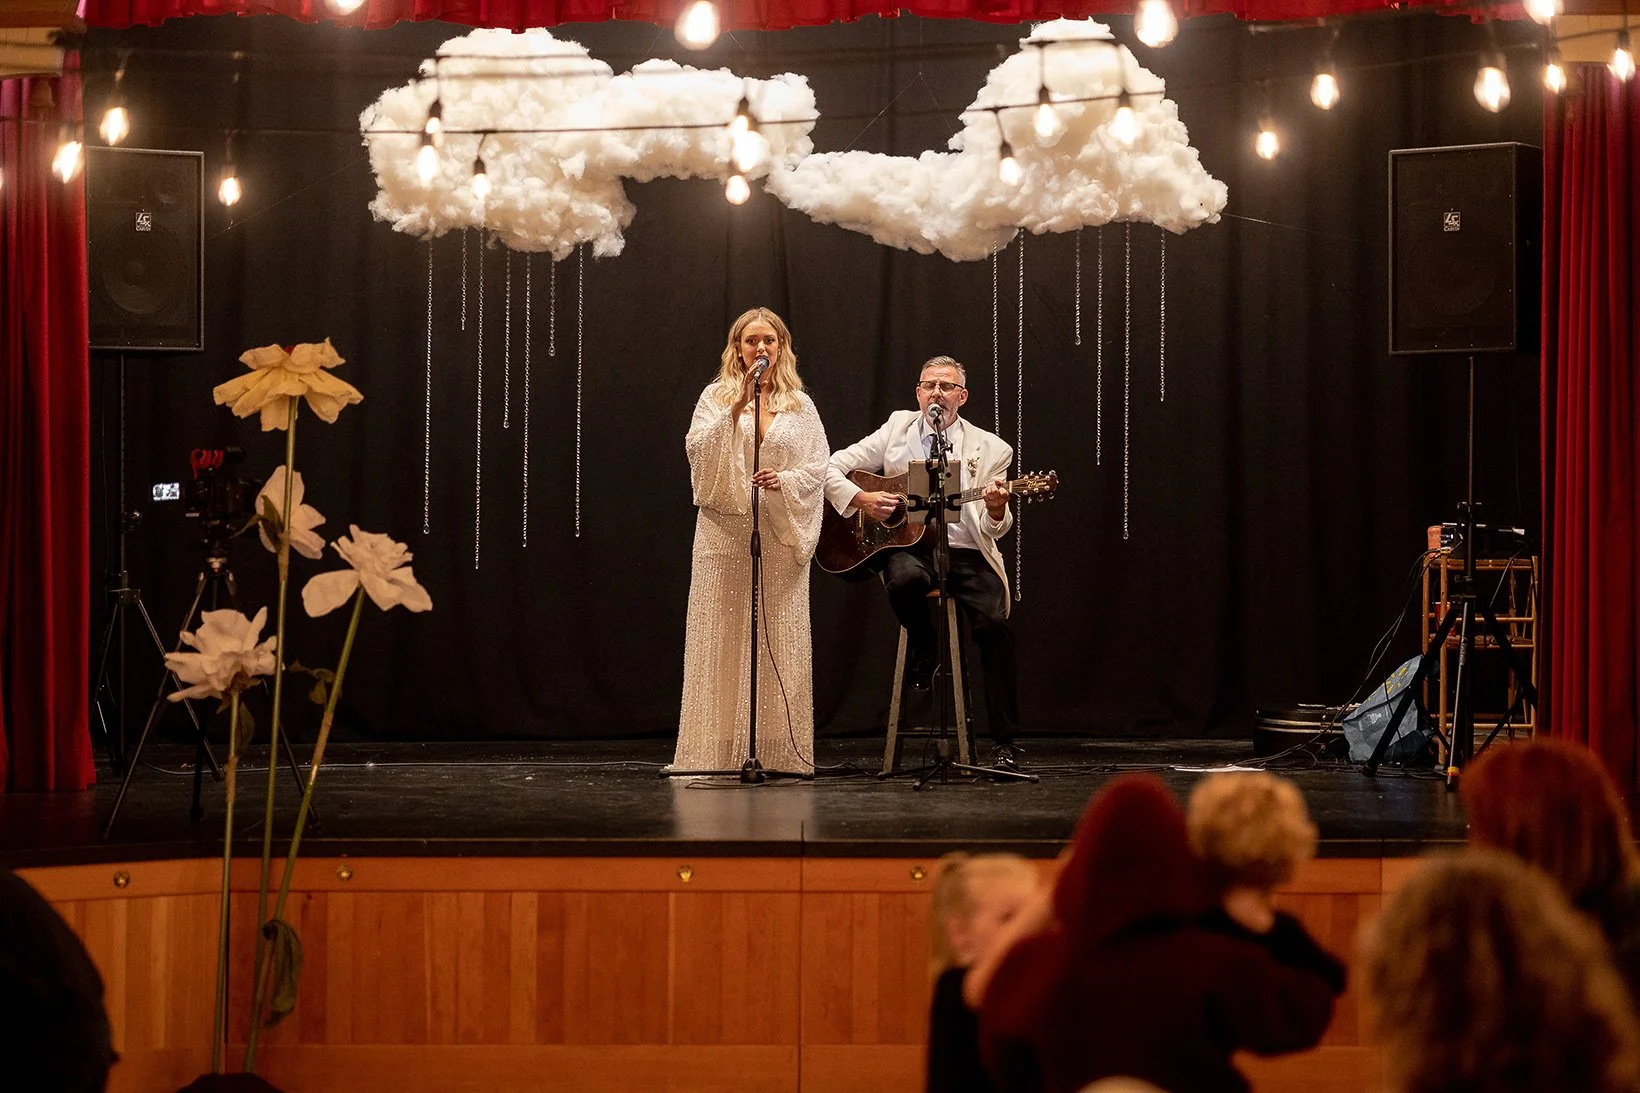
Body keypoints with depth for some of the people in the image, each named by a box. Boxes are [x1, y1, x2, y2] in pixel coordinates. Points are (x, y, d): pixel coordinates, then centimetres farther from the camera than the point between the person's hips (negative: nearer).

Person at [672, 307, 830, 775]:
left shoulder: (800, 405, 12)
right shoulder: (717, 397, 8)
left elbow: (818, 469, 7)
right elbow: (697, 450, -7)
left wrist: (785, 480, -13)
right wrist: (736, 407, -15)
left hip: (782, 535, 1)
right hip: (726, 532, -1)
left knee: (779, 640, -1)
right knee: (725, 639, -5)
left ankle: (777, 751, 1)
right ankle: (721, 750, -5)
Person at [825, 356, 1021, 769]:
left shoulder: (988, 448, 9)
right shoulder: (898, 429, 13)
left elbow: (993, 529, 3)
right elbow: (831, 468, 12)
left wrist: (996, 510, -20)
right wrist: (861, 499, -6)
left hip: (964, 553, 0)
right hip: (906, 546, 0)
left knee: (994, 624, -25)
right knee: (905, 579, -38)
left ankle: (1005, 743, -15)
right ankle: (923, 656, -4)